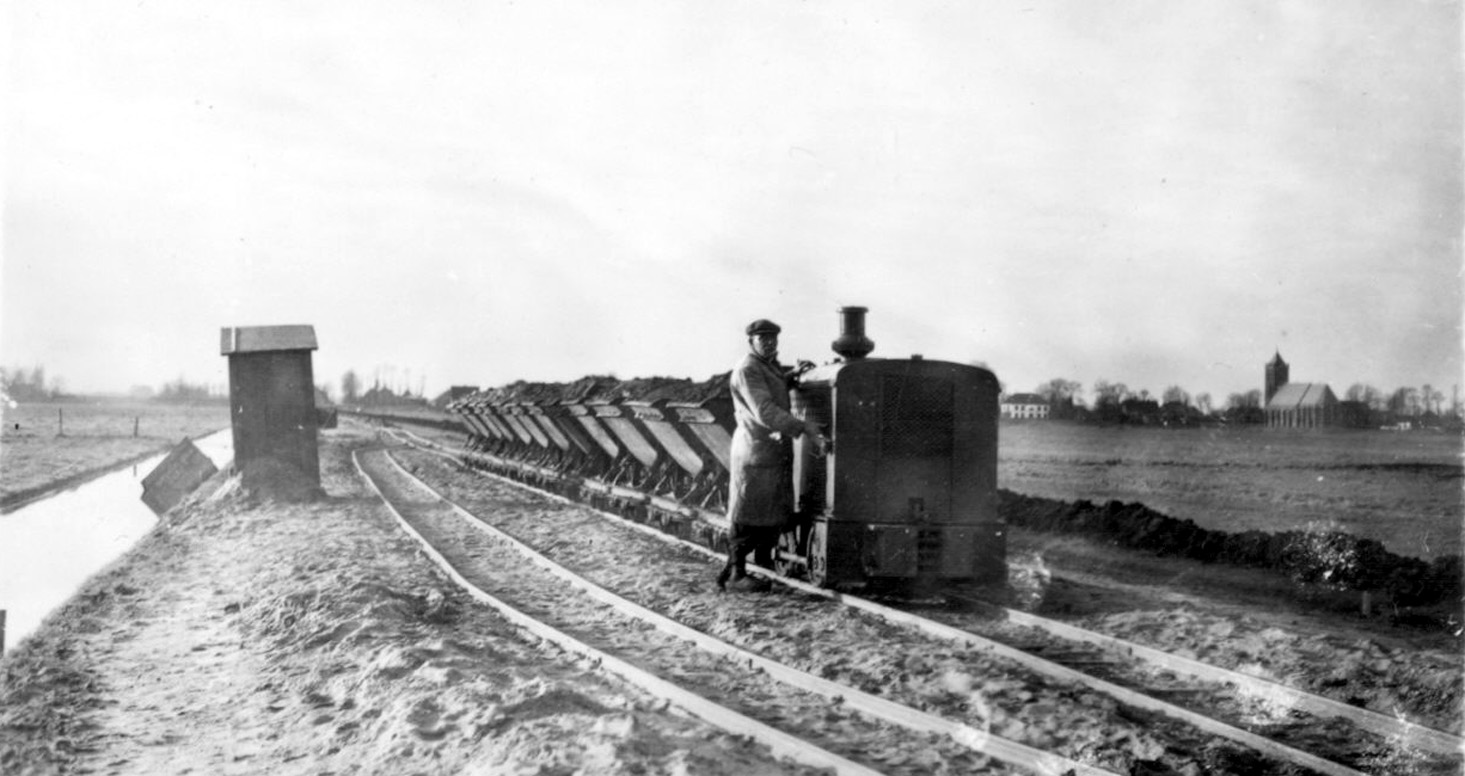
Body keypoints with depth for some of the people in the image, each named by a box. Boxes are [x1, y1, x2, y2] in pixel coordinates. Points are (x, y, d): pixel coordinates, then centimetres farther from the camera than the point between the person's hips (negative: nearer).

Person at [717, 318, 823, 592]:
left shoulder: (770, 364, 12)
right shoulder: (747, 370, -16)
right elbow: (764, 412, -26)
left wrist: (793, 374, 15)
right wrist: (802, 426, -31)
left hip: (777, 451, 9)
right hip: (756, 450, -9)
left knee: (776, 514, 12)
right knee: (748, 515, -2)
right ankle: (736, 572, 6)